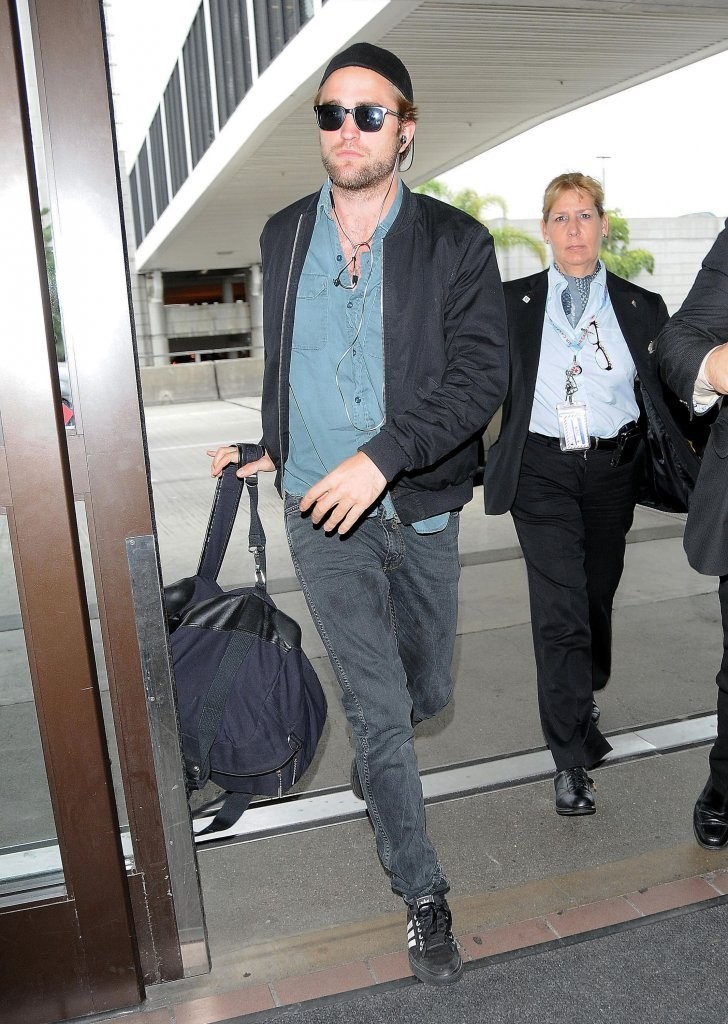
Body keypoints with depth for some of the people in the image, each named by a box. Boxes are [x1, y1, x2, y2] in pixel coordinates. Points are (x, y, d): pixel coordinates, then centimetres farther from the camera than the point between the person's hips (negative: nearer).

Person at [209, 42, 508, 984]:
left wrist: (381, 456, -23)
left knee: (426, 693, 15)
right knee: (380, 707, 0)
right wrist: (272, 451, 19)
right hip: (321, 515, 0)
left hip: (419, 512, 0)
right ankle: (423, 896, 18)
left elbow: (480, 375, -13)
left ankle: (372, 762, 53)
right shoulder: (282, 237, 6)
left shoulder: (455, 243, -4)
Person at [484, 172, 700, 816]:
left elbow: (666, 401, 7)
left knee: (597, 599, 14)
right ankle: (571, 759, 1)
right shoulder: (514, 302, 2)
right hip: (542, 473, -2)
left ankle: (584, 706, 42)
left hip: (612, 472, 2)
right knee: (559, 609, -9)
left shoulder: (640, 307, 5)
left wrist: (707, 478, 4)